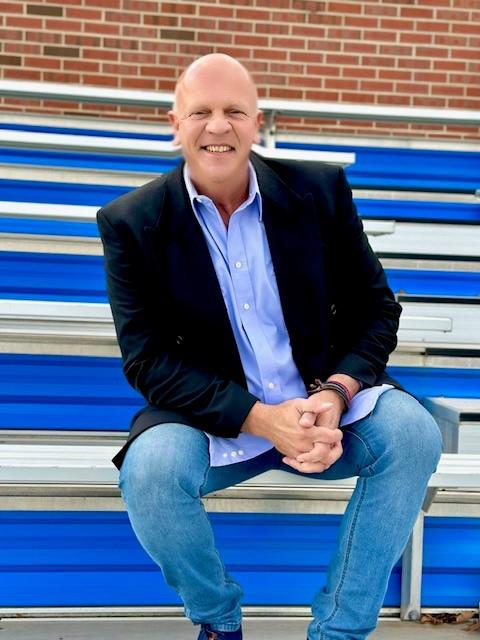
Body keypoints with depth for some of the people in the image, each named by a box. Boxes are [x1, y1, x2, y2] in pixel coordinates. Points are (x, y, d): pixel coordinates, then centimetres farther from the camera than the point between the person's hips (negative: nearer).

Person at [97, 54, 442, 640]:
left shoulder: (320, 191, -2)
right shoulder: (132, 223, -7)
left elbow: (376, 308, 2)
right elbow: (147, 360, -11)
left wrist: (336, 394, -19)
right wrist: (259, 418, -24)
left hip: (322, 401, 2)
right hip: (211, 416, -1)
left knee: (412, 431, -25)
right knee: (151, 467, -31)